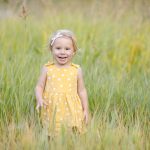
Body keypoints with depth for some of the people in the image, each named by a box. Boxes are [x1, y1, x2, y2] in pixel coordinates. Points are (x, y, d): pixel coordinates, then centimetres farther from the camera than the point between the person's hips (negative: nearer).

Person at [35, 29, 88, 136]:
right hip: (52, 112, 0)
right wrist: (40, 99, -12)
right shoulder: (47, 69, 3)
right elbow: (39, 87, 6)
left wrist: (86, 110, 6)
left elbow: (82, 91, 8)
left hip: (72, 111, 0)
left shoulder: (76, 70, 3)